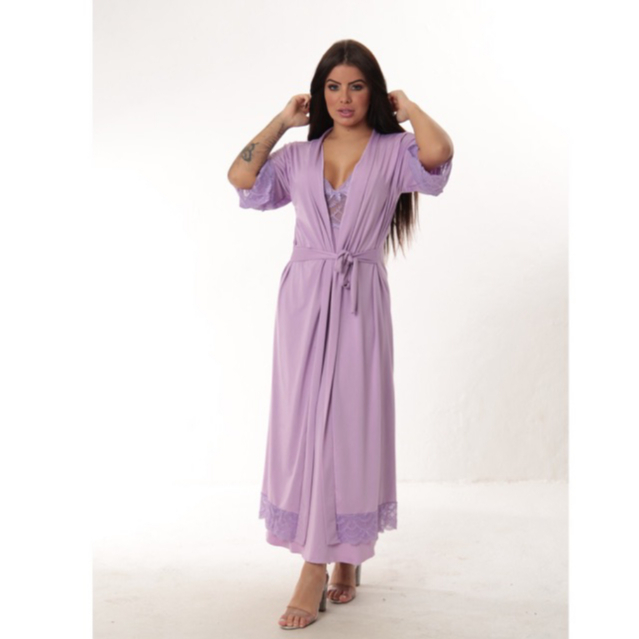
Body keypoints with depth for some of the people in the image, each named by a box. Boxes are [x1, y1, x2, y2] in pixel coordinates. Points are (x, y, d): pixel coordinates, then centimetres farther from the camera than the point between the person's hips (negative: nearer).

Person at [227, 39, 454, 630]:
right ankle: (319, 562, 11)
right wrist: (282, 121, 9)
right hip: (303, 298, 3)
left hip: (359, 302, -3)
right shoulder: (300, 157, 14)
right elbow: (240, 176, 1)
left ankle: (346, 555, 12)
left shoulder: (392, 152, 4)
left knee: (349, 424, -1)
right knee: (301, 425, 1)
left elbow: (439, 150, -18)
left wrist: (406, 106, 0)